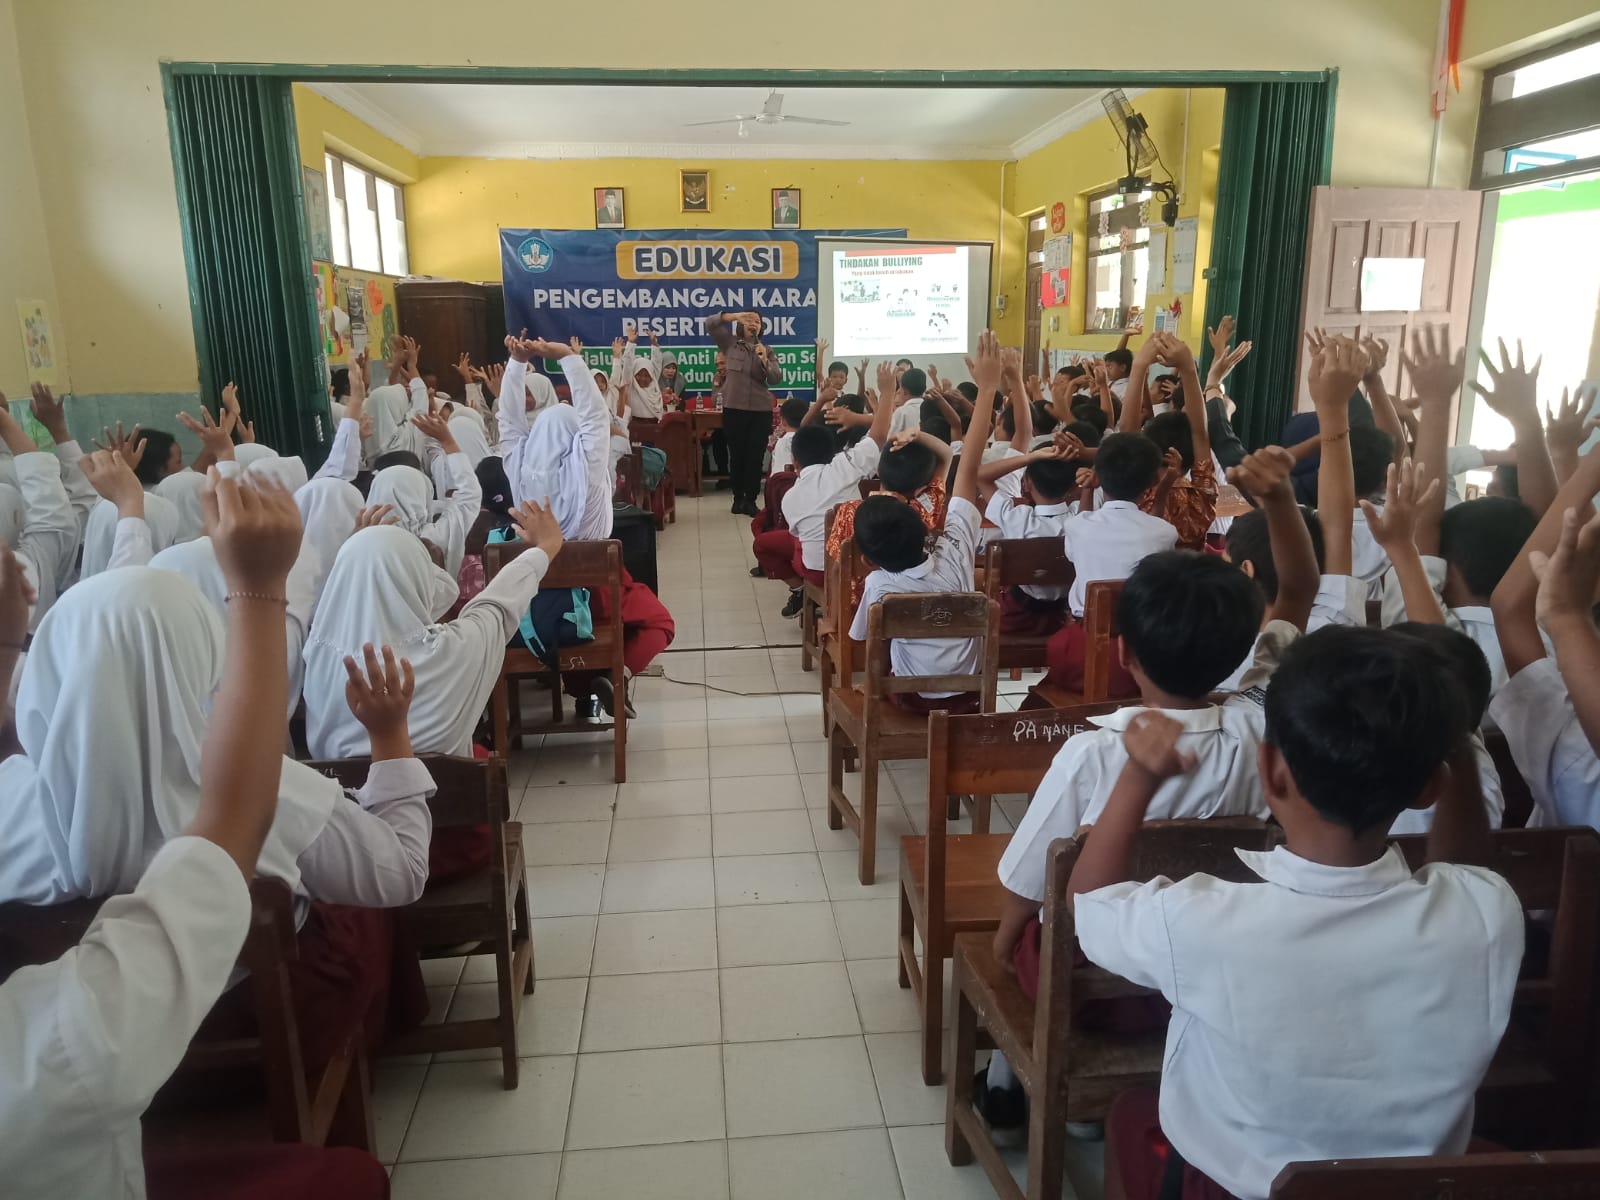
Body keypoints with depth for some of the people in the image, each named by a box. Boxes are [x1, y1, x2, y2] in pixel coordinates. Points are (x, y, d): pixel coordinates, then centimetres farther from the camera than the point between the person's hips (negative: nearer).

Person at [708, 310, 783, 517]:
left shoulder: (767, 350, 9)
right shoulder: (730, 343, 6)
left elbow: (777, 378, -2)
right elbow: (710, 324, -4)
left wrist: (765, 360, -18)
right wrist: (736, 315, -13)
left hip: (761, 410, 1)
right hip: (733, 408, -1)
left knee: (756, 456, 0)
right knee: (736, 454, 5)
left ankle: (750, 500, 5)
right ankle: (738, 498, 16)